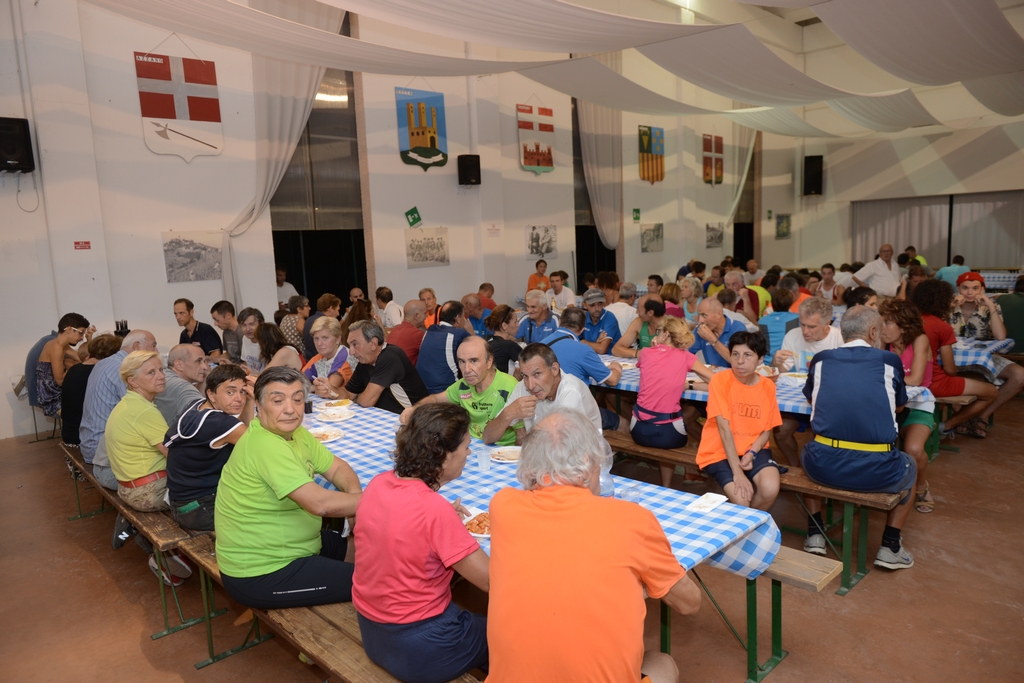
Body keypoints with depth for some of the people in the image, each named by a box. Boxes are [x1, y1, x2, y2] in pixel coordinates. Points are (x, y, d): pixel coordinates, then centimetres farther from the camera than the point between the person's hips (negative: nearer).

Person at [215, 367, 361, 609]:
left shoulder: (293, 431, 2)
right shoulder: (265, 445, -27)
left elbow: (337, 467, 5)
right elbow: (319, 503, -33)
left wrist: (354, 494, -16)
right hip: (259, 576, -10)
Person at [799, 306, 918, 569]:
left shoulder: (821, 359, 6)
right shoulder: (889, 361, 3)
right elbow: (899, 405, 21)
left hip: (824, 468, 1)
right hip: (877, 473, -1)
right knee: (910, 467, 34)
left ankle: (815, 533, 33)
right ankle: (889, 546, 29)